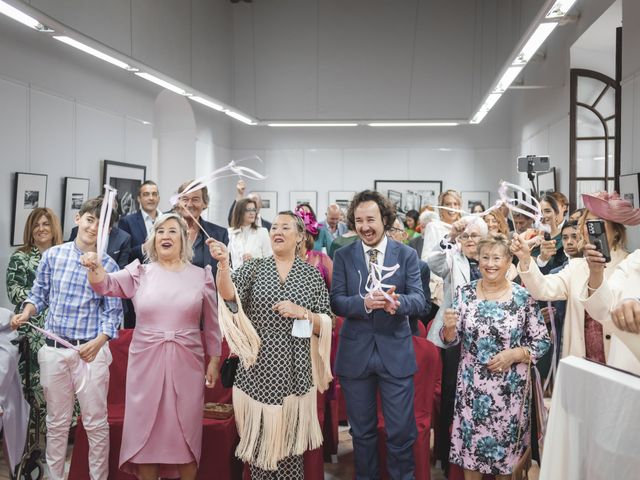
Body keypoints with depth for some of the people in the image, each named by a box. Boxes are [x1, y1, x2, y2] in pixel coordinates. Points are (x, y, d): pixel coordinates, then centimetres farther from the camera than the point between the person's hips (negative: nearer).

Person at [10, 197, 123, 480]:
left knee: (96, 423, 6)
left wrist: (98, 343, -20)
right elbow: (39, 294, 11)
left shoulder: (108, 265, -5)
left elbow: (113, 313, -5)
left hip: (91, 352, -2)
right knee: (57, 422, 15)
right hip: (54, 350, 2)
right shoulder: (53, 255, 0)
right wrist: (26, 313, -9)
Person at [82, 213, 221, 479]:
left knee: (186, 429, 7)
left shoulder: (201, 276, 4)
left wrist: (214, 360, 6)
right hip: (146, 362, 1)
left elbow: (211, 322, 8)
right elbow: (106, 285, -11)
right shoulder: (140, 272, 4)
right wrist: (94, 267, -32)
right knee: (145, 425, 7)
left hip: (187, 363, 0)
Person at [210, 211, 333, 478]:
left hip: (294, 371, 0)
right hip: (258, 369, 0)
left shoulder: (312, 275, 5)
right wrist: (224, 264, -31)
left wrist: (302, 313, -13)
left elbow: (325, 326, 4)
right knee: (258, 438, 6)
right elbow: (229, 296, -15)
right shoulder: (254, 268, 4)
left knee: (290, 439, 8)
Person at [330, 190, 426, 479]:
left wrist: (397, 301, -31)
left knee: (401, 431, 4)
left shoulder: (407, 254, 0)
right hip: (355, 354, 1)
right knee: (362, 430, 15)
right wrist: (364, 303, -27)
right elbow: (336, 302, -7)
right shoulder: (343, 256, 1)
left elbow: (419, 300, -8)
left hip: (395, 352, -1)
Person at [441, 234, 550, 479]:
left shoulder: (523, 297, -6)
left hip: (510, 389, -1)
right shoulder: (464, 293, -1)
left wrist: (514, 354, -16)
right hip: (471, 387, 1)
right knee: (470, 446, 10)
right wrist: (449, 327, -21)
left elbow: (543, 341, -2)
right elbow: (451, 340, 0)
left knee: (505, 446, 12)